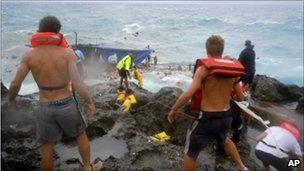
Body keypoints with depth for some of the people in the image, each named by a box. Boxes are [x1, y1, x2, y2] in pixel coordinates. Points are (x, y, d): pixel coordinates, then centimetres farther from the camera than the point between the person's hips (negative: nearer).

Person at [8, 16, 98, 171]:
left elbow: (15, 84, -7)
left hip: (45, 107, 2)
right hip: (66, 105, -1)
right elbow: (77, 83, -21)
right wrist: (90, 102, -8)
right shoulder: (67, 53, -15)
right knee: (81, 134, 25)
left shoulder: (29, 55, -8)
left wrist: (11, 98, 14)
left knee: (47, 147, 18)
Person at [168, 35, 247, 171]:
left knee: (190, 152, 15)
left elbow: (188, 94, -23)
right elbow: (241, 98, 10)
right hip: (226, 117, 6)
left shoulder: (203, 69, -15)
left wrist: (173, 110, -9)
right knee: (224, 138, 40)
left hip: (208, 118, -6)